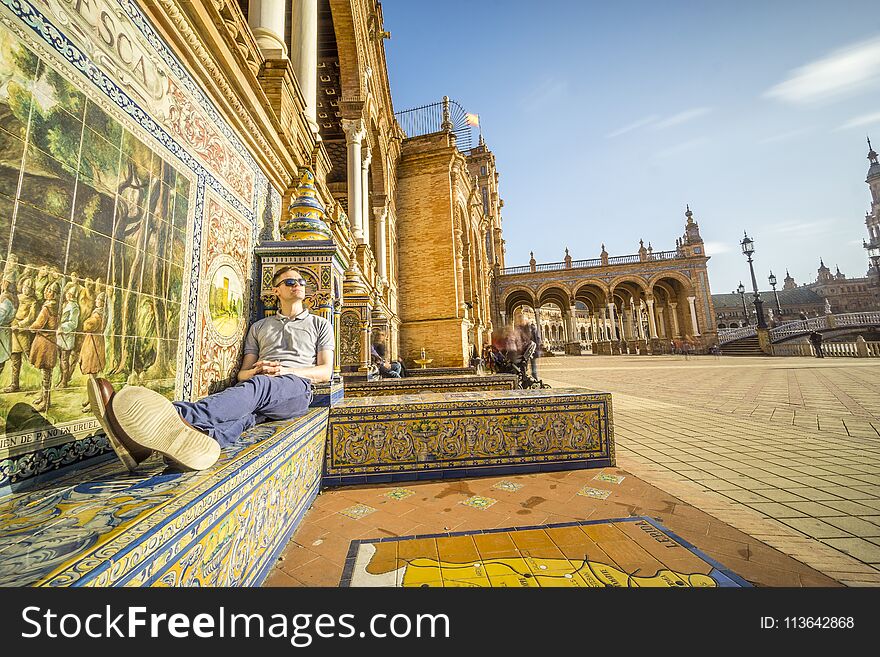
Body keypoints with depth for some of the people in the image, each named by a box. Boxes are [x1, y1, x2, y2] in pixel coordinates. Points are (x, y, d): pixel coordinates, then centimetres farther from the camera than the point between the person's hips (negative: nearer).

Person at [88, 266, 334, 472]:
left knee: (256, 387, -36)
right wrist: (257, 370, -2)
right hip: (260, 389, 3)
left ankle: (179, 416, -58)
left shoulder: (319, 324, 20)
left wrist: (287, 370, -7)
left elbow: (325, 371, 9)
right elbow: (242, 373, 23)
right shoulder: (259, 327, 29)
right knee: (240, 414, -32)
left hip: (297, 388, -3)